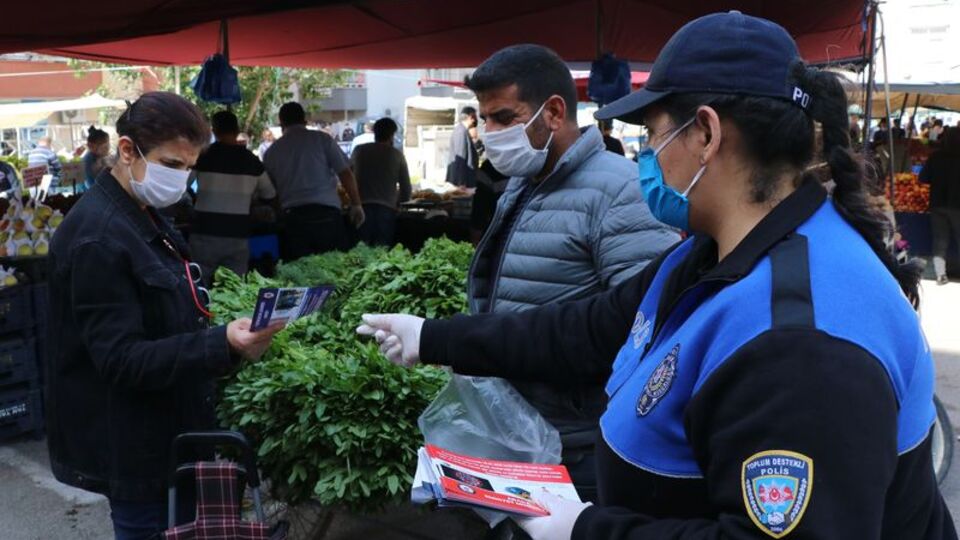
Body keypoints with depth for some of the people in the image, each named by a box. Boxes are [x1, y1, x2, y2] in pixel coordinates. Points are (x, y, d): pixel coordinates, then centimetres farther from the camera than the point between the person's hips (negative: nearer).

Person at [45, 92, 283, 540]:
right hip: (133, 451, -10)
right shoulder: (98, 238, -22)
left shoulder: (144, 217, 9)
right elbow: (121, 359, -26)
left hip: (166, 432, 10)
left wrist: (225, 337, 10)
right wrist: (222, 347, -35)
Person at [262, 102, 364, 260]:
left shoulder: (272, 151, 12)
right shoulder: (322, 139, 6)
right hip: (327, 213, -1)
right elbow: (345, 173, 0)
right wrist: (356, 205, 7)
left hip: (293, 217, 2)